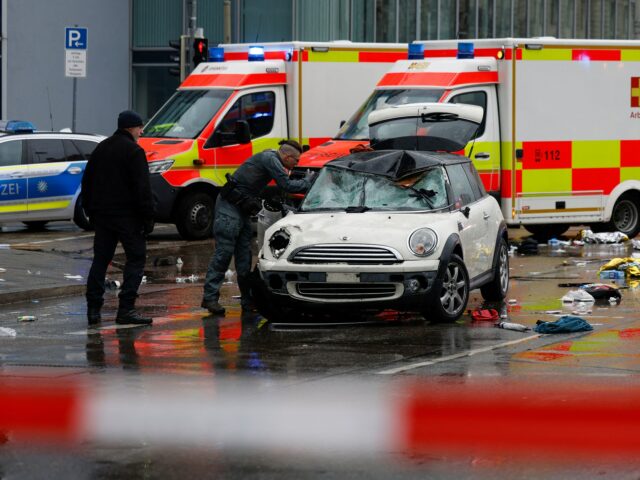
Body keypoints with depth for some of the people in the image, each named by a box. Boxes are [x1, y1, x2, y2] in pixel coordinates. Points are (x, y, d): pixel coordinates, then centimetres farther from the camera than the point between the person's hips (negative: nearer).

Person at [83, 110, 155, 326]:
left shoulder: (101, 148, 14)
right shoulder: (134, 151, -9)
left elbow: (86, 181, 19)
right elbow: (142, 188, -15)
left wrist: (90, 210, 24)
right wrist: (148, 217, -12)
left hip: (102, 214, 7)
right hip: (126, 215, -7)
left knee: (100, 260, 10)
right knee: (136, 257, -1)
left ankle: (93, 309, 6)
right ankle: (126, 308, -10)